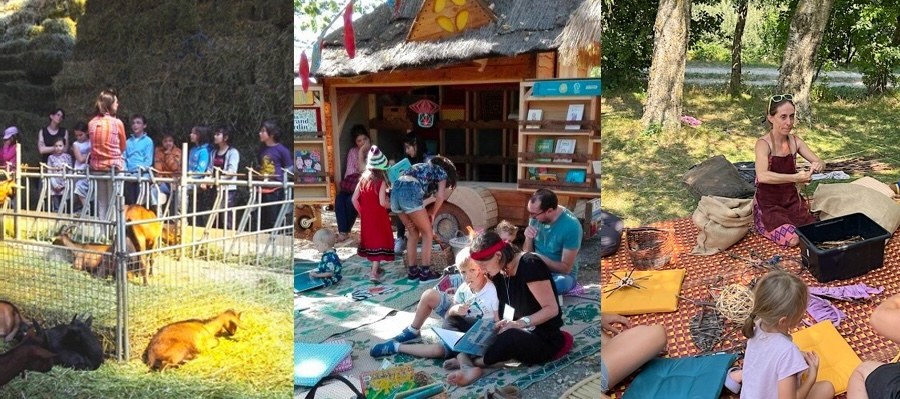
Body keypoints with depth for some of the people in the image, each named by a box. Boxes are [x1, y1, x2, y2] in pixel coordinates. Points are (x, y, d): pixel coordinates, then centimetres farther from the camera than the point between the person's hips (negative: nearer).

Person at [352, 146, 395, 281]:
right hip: (378, 217, -6)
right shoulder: (381, 181, -14)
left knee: (370, 239, 19)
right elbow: (382, 202, -20)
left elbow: (354, 199, 2)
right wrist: (391, 205, -1)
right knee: (379, 241, 1)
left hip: (366, 216, 6)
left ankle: (375, 268, 32)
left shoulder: (363, 178, 1)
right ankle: (374, 272, -4)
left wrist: (361, 212, 13)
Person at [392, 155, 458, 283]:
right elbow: (440, 197, 2)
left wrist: (410, 219, 19)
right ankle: (425, 272, 10)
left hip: (395, 191, 7)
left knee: (413, 233, 21)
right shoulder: (442, 172, 20)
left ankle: (412, 271, 23)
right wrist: (432, 214, 17)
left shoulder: (423, 168, 37)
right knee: (427, 233, 9)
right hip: (410, 193, -7)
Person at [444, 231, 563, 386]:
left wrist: (520, 323, -30)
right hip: (518, 332, 8)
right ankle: (468, 367, -28)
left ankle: (472, 362, -16)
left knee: (510, 338, -41)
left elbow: (552, 309, -20)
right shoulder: (499, 271, 3)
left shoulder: (530, 265, -20)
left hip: (543, 340, -8)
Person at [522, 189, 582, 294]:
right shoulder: (536, 216, -5)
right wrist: (528, 238, -17)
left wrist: (540, 258, -29)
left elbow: (566, 268, -18)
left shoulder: (571, 226, -22)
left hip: (561, 274, -5)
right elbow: (527, 253, 4)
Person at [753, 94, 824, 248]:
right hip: (768, 203, -6)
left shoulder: (795, 141, -1)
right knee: (792, 239, -21)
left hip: (791, 199, 6)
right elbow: (762, 176, -37)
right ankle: (766, 226, 8)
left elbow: (821, 163, 0)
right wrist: (795, 178, -49)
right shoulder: (763, 144, -21)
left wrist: (817, 165, -25)